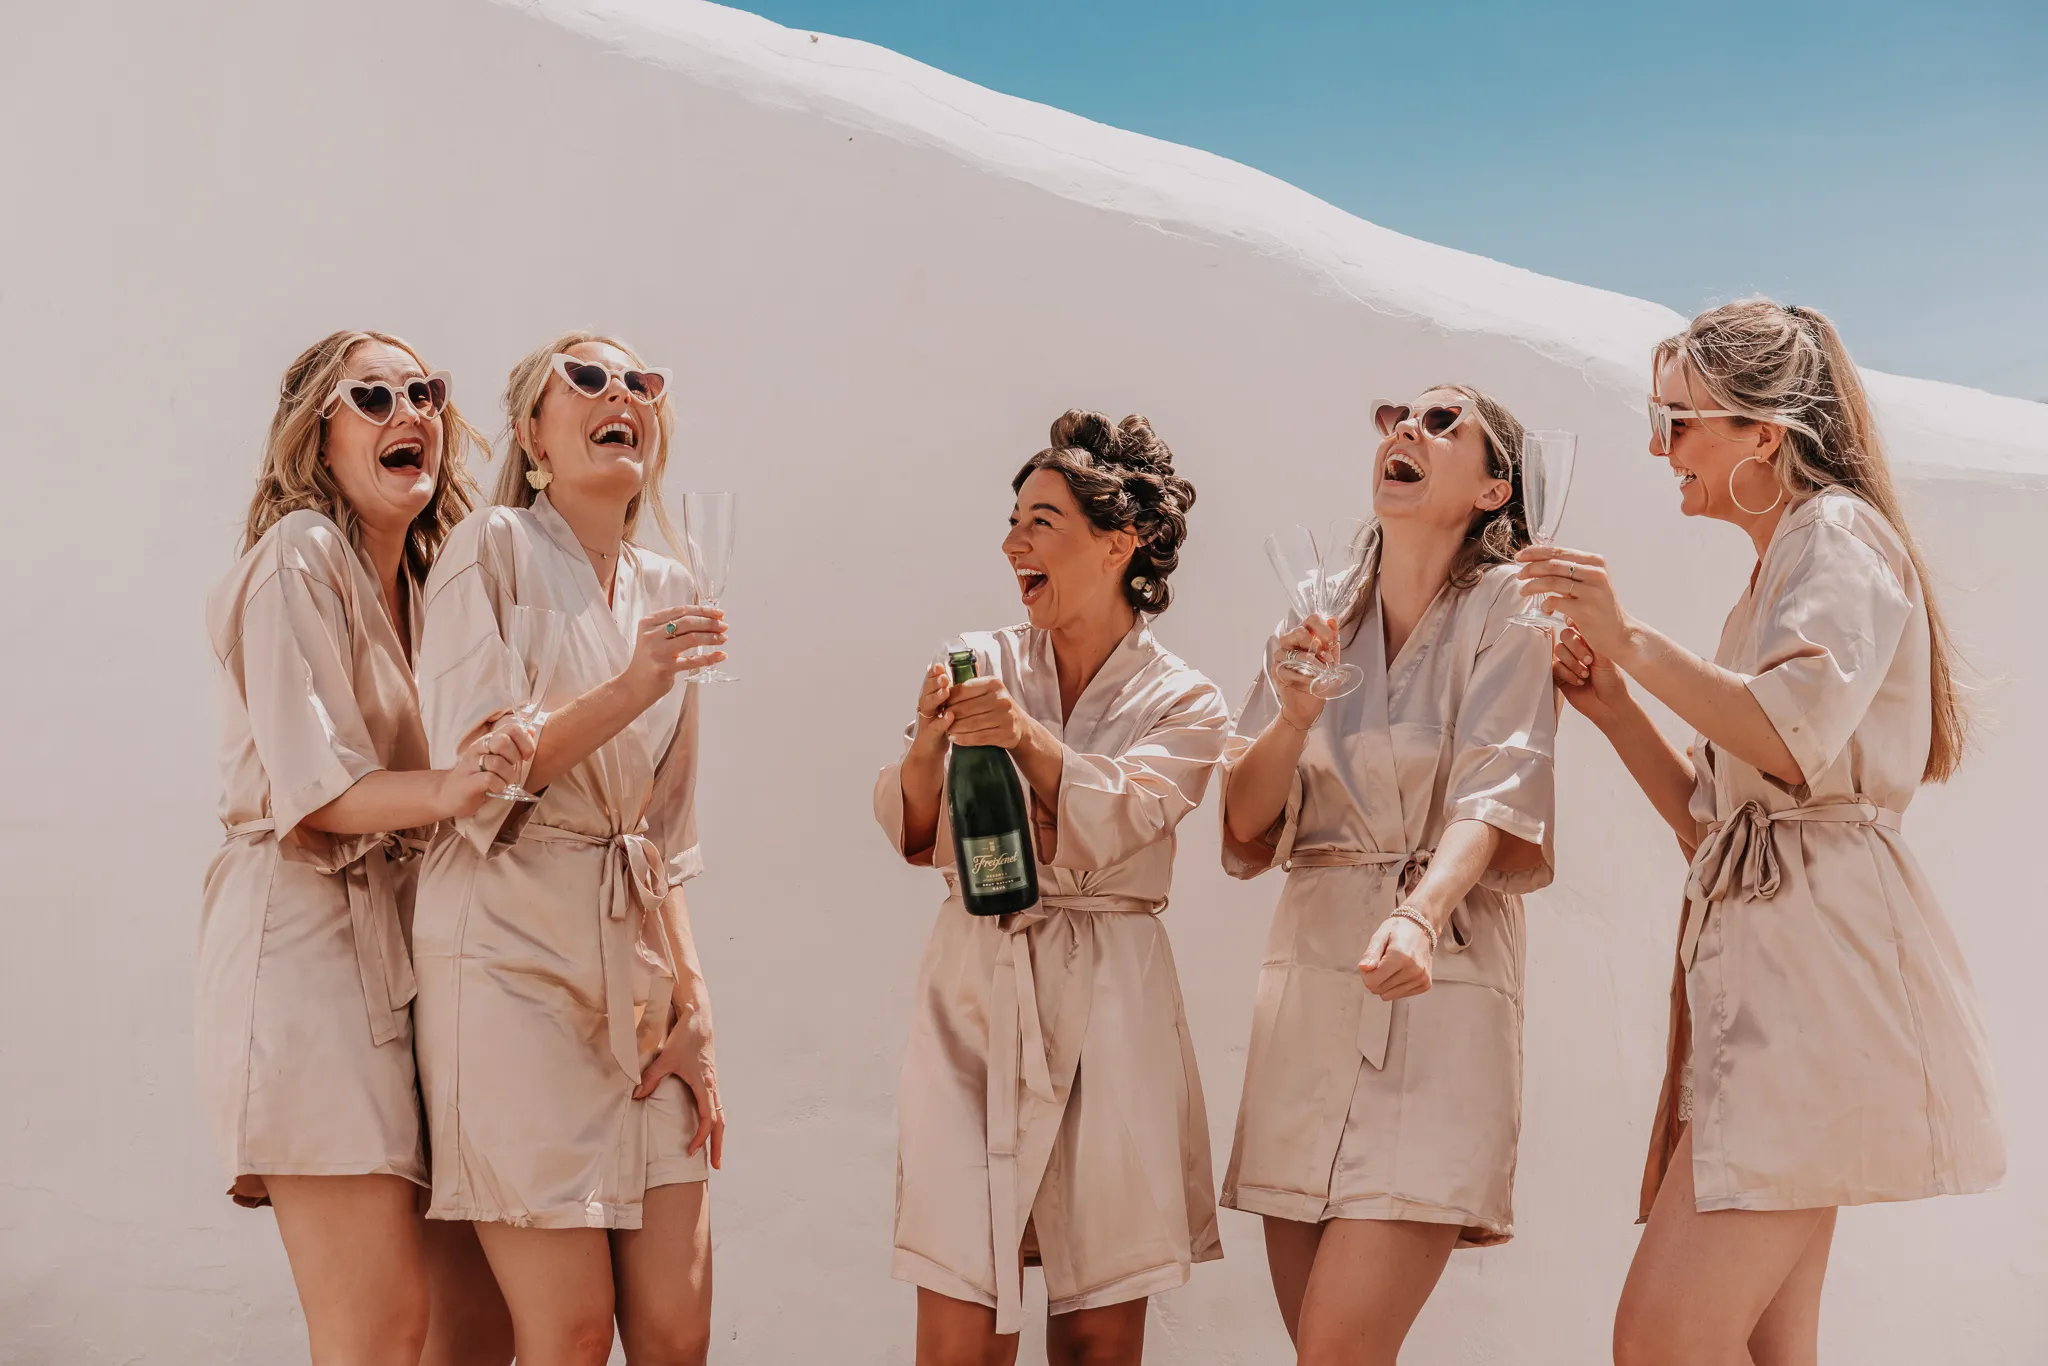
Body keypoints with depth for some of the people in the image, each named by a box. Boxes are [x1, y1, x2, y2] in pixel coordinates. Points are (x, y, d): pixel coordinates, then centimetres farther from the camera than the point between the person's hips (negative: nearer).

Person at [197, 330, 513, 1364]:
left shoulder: (424, 580, 18)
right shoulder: (299, 558, -6)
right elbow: (309, 785, -16)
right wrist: (439, 793, -32)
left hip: (405, 946, 8)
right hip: (306, 939, -8)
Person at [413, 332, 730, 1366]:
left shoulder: (665, 591, 16)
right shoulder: (492, 549, -1)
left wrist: (693, 999, 10)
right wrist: (631, 689, -21)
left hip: (634, 962, 6)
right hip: (510, 956, -6)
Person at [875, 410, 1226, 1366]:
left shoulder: (1183, 706, 4)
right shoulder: (979, 664, 8)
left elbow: (1112, 825, -14)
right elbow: (917, 838, 3)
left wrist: (1029, 740, -30)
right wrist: (924, 755, -17)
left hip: (1106, 1010, -1)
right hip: (972, 996, 1)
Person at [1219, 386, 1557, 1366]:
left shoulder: (1506, 606, -2)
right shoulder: (1317, 615, 12)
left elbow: (1494, 795, -15)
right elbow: (1245, 825, 8)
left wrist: (1419, 917, -34)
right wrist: (1295, 713, -11)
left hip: (1435, 991, -5)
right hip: (1306, 983, 5)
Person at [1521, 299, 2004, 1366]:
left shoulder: (1839, 536, -2)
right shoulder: (1776, 573, 27)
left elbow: (1798, 737, -20)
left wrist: (1633, 640, -16)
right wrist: (1613, 707, 15)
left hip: (1816, 955, -10)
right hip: (1756, 962, 10)